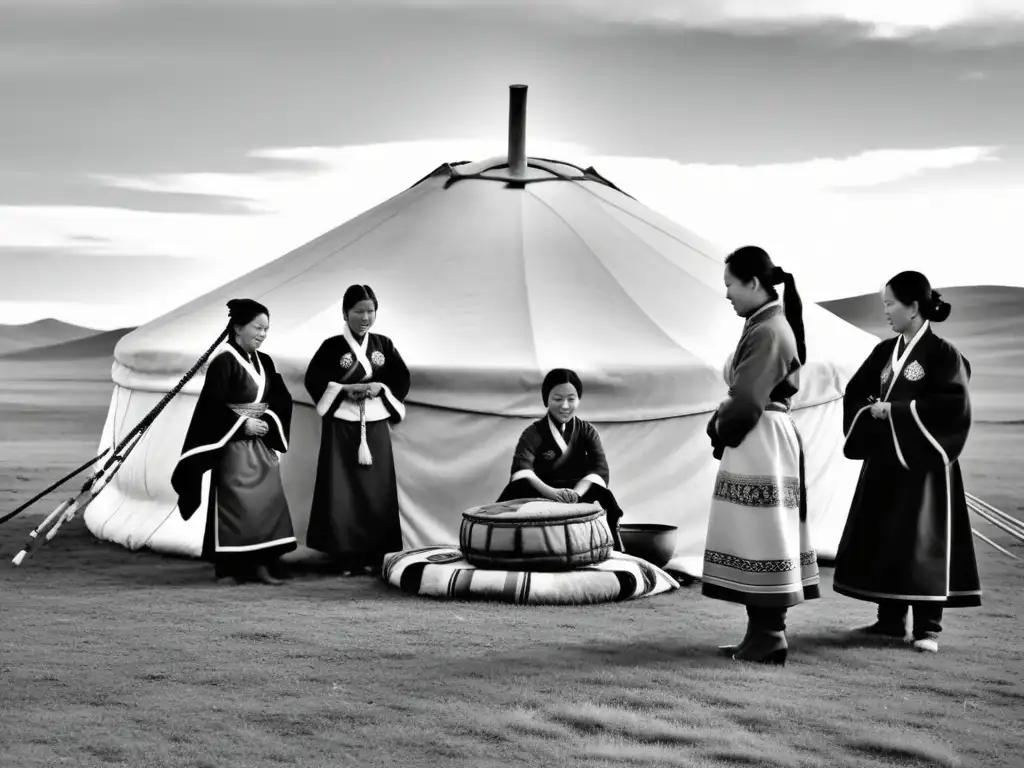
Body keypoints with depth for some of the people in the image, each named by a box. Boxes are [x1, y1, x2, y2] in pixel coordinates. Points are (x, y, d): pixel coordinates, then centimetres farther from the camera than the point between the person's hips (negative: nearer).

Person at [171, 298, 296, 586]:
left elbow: (283, 399, 9)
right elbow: (212, 405, -16)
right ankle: (228, 567, 4)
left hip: (262, 445, 7)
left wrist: (267, 422, -8)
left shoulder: (264, 362, 10)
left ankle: (261, 563, 7)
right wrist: (243, 423, -15)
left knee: (268, 502, 3)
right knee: (236, 505, -5)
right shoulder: (223, 361, -11)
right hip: (232, 444, -7)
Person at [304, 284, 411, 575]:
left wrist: (380, 388, -9)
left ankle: (374, 555, 10)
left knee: (377, 491, 3)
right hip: (342, 426, -3)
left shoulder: (384, 345, 8)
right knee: (342, 492, -5)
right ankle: (347, 556, 1)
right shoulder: (332, 346, -2)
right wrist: (345, 389, -16)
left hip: (376, 426, 3)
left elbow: (402, 379, 9)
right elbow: (313, 380, -6)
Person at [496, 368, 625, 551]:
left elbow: (600, 468, -11)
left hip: (580, 498, 1)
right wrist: (551, 492, -42)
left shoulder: (587, 431, 5)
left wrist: (576, 493, -34)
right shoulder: (533, 433, -2)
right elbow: (522, 468, -21)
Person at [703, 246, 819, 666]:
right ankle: (763, 633, 17)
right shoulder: (767, 324, 15)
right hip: (758, 441, 10)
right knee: (756, 537, 12)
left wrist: (721, 426, -4)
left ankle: (768, 637, 1)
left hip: (760, 442, -10)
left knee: (760, 536, -5)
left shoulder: (767, 332, -16)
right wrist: (724, 421, 5)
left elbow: (747, 398, -20)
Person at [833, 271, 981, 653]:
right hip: (884, 460, 7)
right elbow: (855, 393, 14)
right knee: (879, 538, 7)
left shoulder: (942, 353, -8)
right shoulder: (885, 352, 11)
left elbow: (955, 405, -18)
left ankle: (927, 627, 1)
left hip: (922, 460, -7)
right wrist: (872, 410, -8)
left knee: (921, 541, -6)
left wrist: (899, 411, -18)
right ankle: (890, 620, 15)